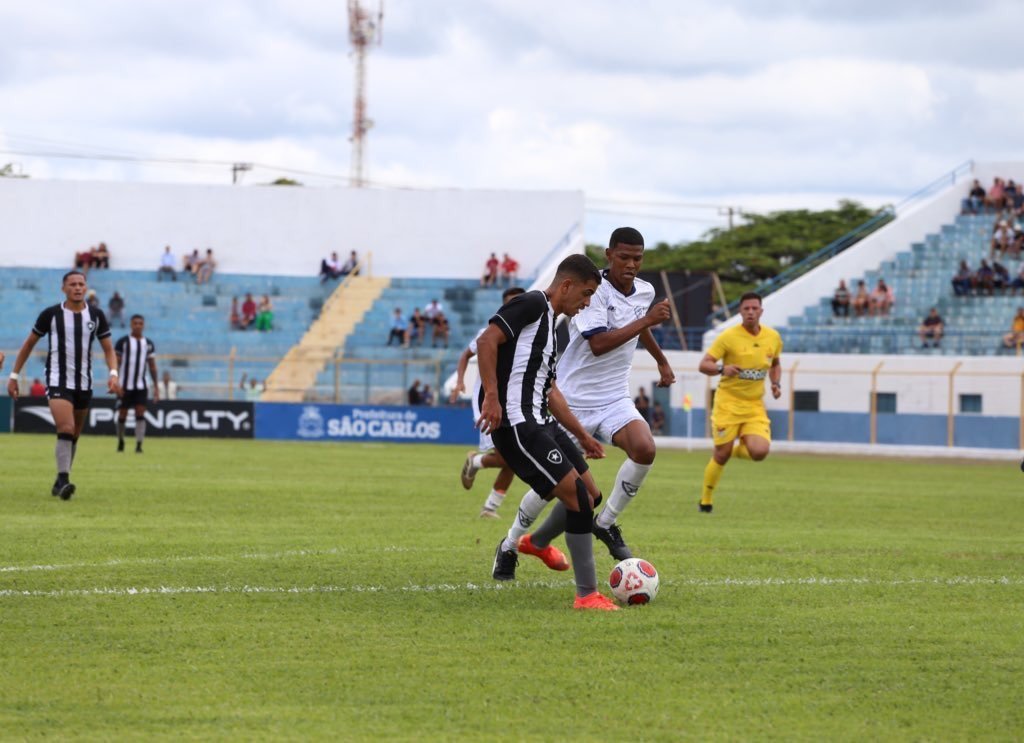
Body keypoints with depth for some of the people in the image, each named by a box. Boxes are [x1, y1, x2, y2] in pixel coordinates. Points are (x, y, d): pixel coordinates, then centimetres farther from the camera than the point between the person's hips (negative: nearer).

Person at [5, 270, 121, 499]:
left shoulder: (96, 316, 4)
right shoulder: (50, 315, -4)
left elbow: (108, 349, 9)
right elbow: (28, 345, 6)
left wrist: (113, 374, -9)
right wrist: (14, 375, 5)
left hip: (84, 384, 4)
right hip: (58, 382, -4)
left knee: (73, 435, 11)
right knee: (66, 429, -22)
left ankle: (60, 482, 24)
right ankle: (63, 479, -28)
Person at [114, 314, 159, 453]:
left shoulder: (148, 344, 8)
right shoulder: (123, 342, -2)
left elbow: (152, 366, 13)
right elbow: (116, 364, -3)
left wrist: (156, 387, 10)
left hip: (141, 385, 2)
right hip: (125, 385, -2)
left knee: (140, 414, -9)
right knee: (122, 414, 4)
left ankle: (139, 445, -12)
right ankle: (121, 441, 24)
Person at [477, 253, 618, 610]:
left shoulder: (549, 324, 23)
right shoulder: (533, 304, -7)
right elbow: (487, 340, -19)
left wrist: (582, 435, 31)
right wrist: (491, 397, -26)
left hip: (539, 421, 10)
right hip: (516, 423, -10)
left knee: (590, 496, 12)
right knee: (577, 496, -14)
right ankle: (587, 594, -11)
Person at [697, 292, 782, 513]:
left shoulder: (773, 338, 3)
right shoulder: (729, 337, -10)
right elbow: (703, 365, -10)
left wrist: (776, 383, 3)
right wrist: (722, 369, -30)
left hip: (755, 406, 3)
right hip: (728, 402, -3)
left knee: (759, 452, -18)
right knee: (721, 455, -3)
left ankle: (740, 449, 19)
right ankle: (705, 501, 18)